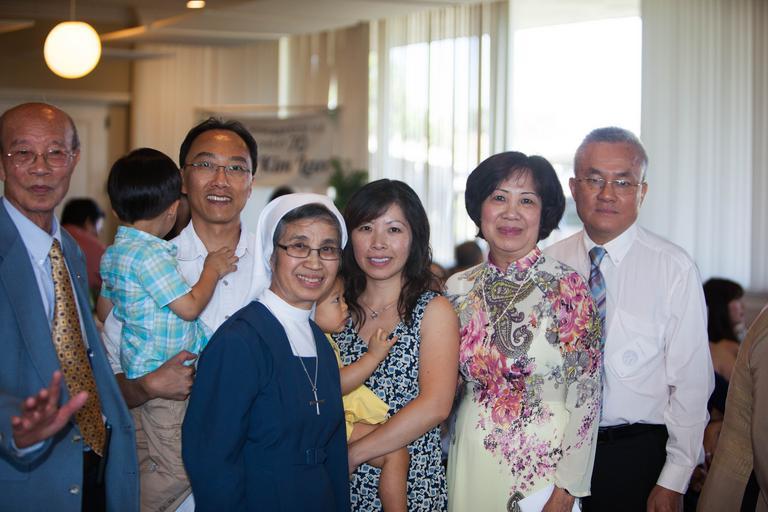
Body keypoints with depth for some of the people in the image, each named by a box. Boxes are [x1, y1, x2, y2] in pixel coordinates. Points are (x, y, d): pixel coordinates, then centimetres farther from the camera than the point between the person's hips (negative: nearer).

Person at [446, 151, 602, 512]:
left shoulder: (568, 288, -11)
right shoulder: (459, 288, 2)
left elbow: (585, 397, -11)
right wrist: (444, 466, 6)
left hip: (542, 466, -4)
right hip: (468, 464, 4)